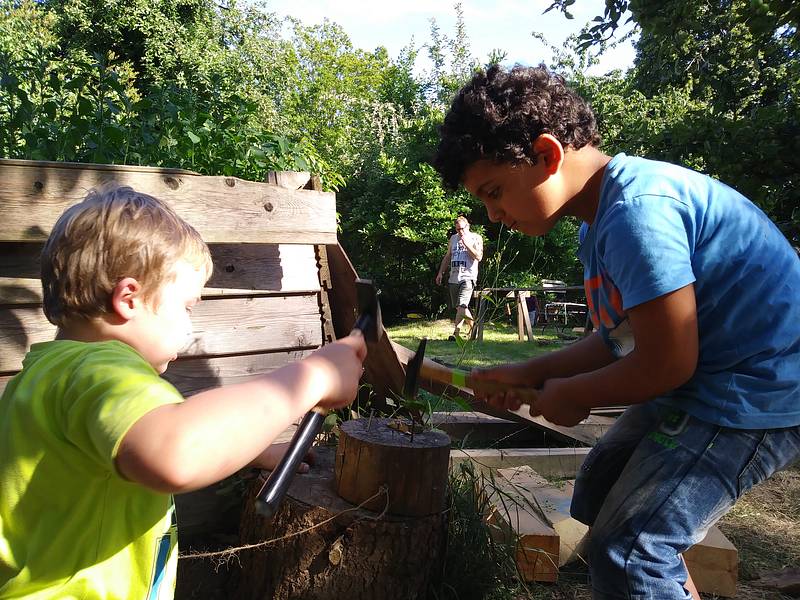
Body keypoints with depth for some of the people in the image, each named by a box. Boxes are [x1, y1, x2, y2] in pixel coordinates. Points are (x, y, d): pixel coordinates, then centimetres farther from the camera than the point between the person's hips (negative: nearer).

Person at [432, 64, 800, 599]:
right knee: (597, 497, 19)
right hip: (705, 382, 10)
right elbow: (620, 339, 11)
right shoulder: (600, 223, 6)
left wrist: (570, 395, -8)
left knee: (626, 556, -14)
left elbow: (666, 365, -24)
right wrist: (529, 373, 3)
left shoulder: (636, 210, -26)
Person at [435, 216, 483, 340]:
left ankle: (456, 333, -20)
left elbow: (479, 257, -8)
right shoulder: (453, 238, 17)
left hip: (468, 277, -6)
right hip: (454, 278, 6)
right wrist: (440, 273, 17)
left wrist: (466, 244, -13)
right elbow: (447, 257, 23)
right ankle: (474, 327, 24)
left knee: (461, 306, -18)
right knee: (459, 308, 8)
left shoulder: (476, 238, 3)